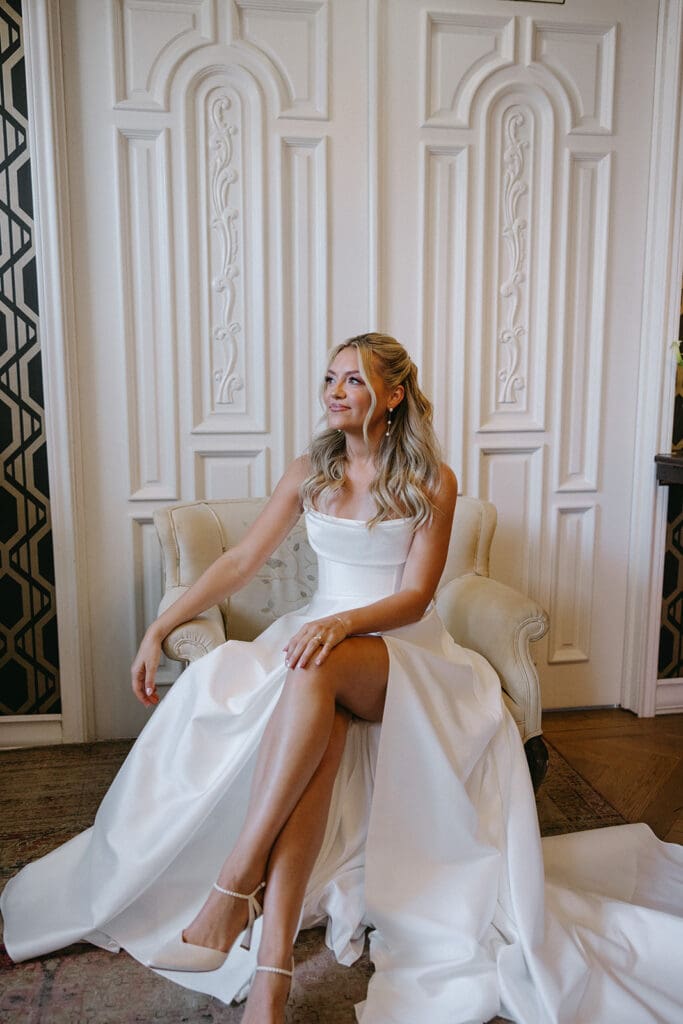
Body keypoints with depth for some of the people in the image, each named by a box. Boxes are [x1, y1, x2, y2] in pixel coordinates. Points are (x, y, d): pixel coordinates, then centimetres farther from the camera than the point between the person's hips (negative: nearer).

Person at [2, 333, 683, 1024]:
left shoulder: (431, 483, -1)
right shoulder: (310, 473, 9)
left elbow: (414, 598, -7)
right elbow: (240, 561, 8)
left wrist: (343, 623, -26)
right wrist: (159, 629, 2)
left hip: (402, 650, -2)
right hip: (319, 635, 3)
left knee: (316, 671, -38)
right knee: (322, 730, -34)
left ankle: (234, 882, -35)